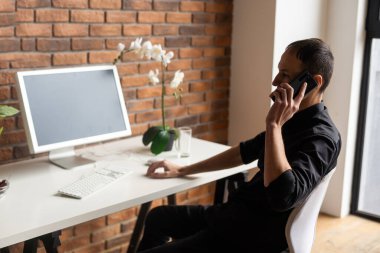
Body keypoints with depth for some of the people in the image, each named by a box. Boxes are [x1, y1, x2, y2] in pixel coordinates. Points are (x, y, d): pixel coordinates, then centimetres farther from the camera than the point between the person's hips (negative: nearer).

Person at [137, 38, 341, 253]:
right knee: (157, 217, 24)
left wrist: (273, 125, -32)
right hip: (237, 213, 10)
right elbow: (246, 152, 18)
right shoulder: (294, 119, 7)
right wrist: (182, 171, 20)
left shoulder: (321, 137, -23)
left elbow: (283, 197, -39)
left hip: (253, 236, -10)